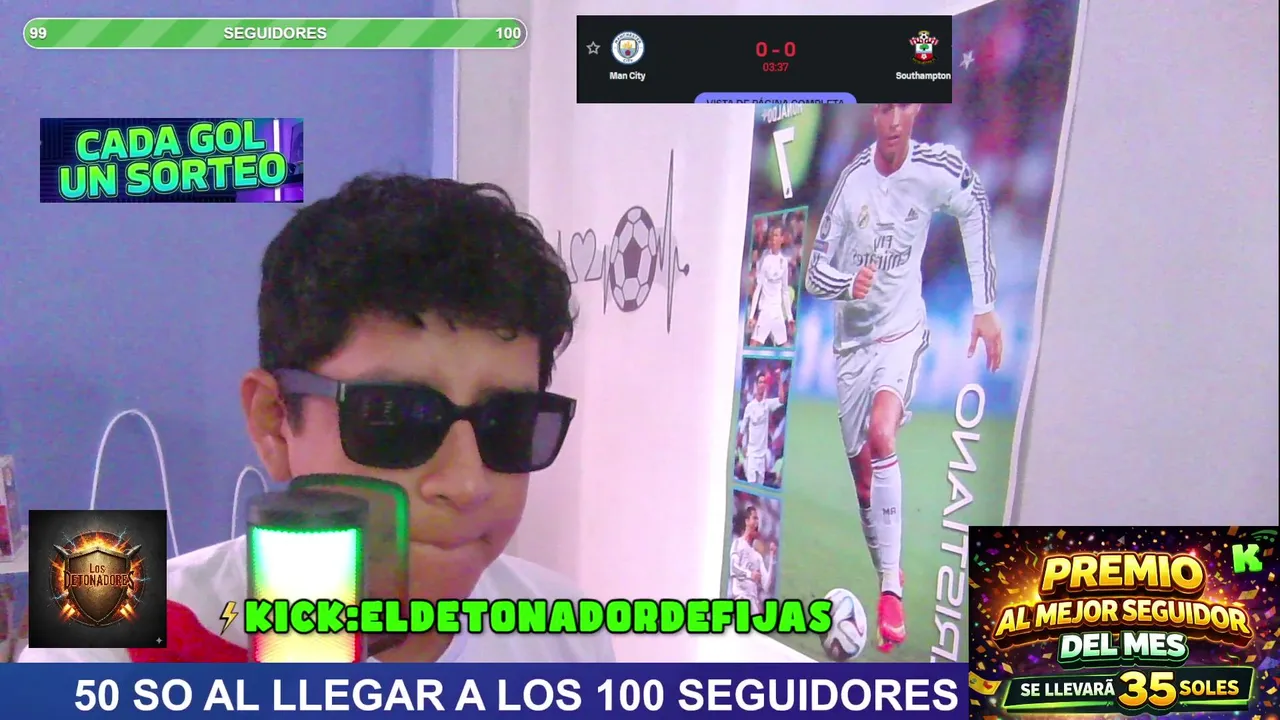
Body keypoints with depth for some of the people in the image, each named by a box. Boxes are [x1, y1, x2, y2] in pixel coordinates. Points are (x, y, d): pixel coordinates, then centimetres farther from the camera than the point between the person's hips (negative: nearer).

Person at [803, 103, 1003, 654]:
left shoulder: (940, 168, -13)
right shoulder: (852, 181, -12)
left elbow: (975, 211, 8)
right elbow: (814, 273, -7)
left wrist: (985, 308, 4)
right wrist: (847, 284, -31)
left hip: (902, 330, -2)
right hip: (853, 337, 2)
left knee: (882, 433, -27)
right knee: (861, 467, 5)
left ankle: (892, 590, -25)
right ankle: (887, 578, 25)